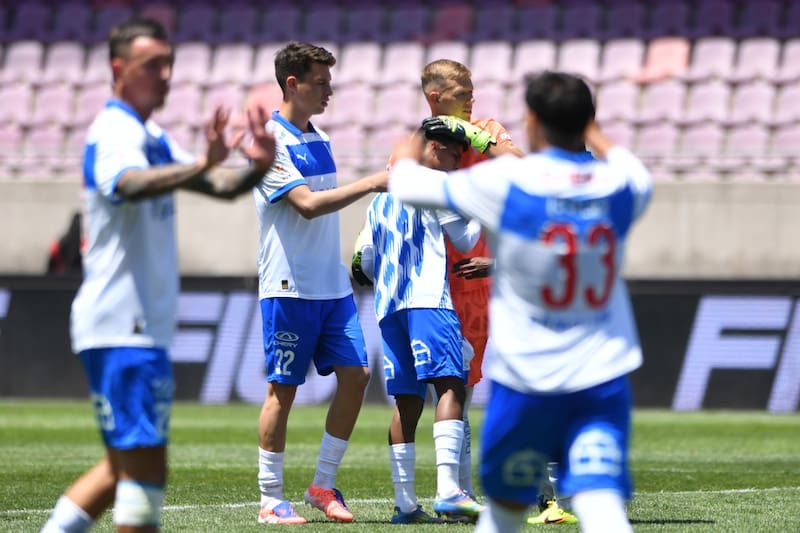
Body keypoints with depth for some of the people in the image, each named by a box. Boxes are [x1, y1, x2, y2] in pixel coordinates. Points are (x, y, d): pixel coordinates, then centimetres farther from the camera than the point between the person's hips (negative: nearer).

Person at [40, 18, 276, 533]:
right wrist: (201, 166, -51)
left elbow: (222, 186, 16)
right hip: (120, 328, -10)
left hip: (145, 328, 10)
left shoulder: (154, 138, 18)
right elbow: (132, 184, -35)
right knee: (145, 466, -12)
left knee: (125, 465, 15)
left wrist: (258, 167, -6)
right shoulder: (114, 133, -13)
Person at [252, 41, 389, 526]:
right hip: (290, 287, -7)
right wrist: (371, 183, -25)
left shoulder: (320, 139, 14)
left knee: (356, 375, 1)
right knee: (284, 389, -3)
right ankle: (272, 500, 5)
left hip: (333, 285, 8)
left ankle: (324, 484, 12)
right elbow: (306, 204, -21)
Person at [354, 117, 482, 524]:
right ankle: (448, 491, -32)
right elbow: (465, 240, 7)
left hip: (389, 306, 8)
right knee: (450, 386, -16)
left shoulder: (382, 195, 23)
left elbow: (365, 259, 25)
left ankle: (405, 503, 4)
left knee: (407, 402, 8)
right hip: (428, 299, -8)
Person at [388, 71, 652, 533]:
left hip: (526, 378, -1)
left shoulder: (504, 182, -10)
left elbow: (406, 184, 4)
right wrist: (594, 133, 46)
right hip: (604, 377, 1)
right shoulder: (622, 186, -1)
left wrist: (408, 154, 28)